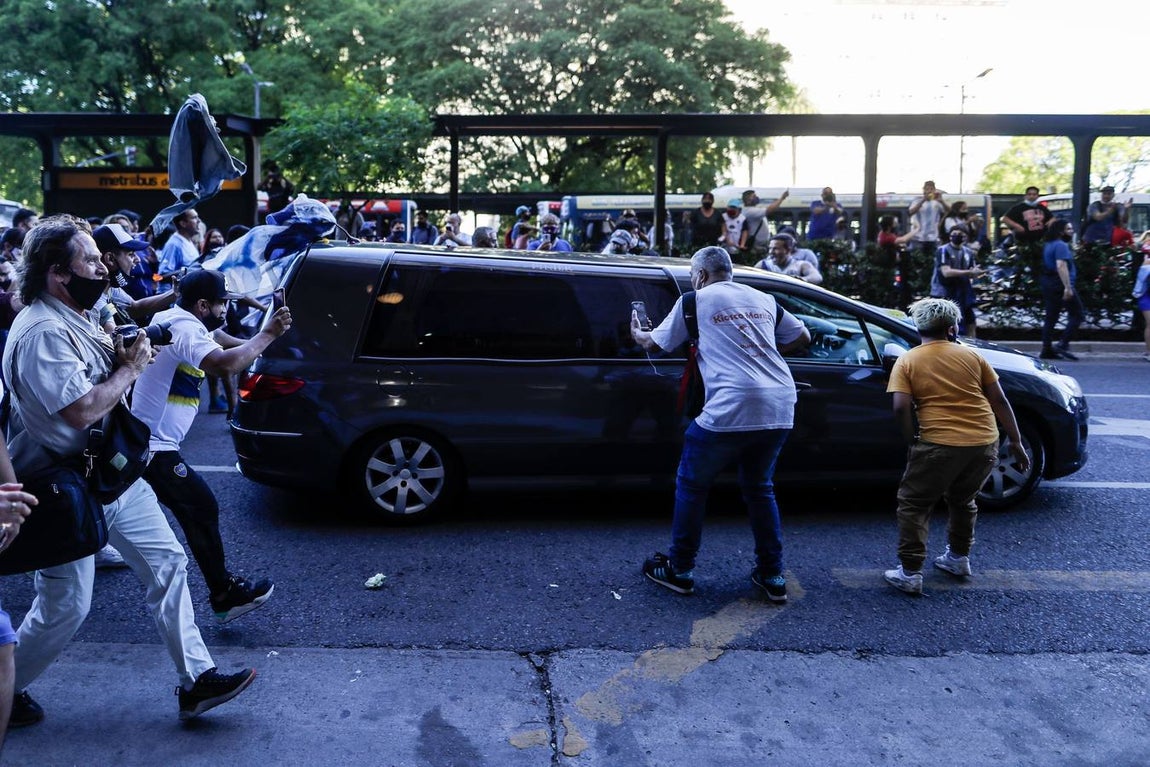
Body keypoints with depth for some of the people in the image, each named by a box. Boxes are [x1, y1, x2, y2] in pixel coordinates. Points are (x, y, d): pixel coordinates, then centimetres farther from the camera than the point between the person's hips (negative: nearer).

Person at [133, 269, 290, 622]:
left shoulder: (169, 318, 11)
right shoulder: (186, 330, -20)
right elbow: (224, 364, -40)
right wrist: (268, 333, -32)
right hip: (153, 447, -10)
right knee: (203, 510, -4)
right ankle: (225, 594, 4)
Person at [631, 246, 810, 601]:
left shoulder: (695, 300, 7)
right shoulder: (763, 299, 19)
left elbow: (654, 343, 14)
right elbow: (802, 337, 24)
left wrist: (636, 332, 36)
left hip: (731, 407, -5)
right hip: (780, 407, 5)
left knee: (691, 485, 12)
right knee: (759, 488, 22)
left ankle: (680, 571, 19)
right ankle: (773, 576, 23)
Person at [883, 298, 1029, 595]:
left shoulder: (907, 361, 2)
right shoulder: (971, 355, 10)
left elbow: (901, 408, -10)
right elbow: (999, 401, 9)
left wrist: (912, 440, 3)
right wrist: (1015, 440, 16)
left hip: (940, 445, -4)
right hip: (985, 443, 4)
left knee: (914, 504, 8)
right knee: (963, 500, 27)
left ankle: (910, 573, 4)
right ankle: (959, 557, 38)